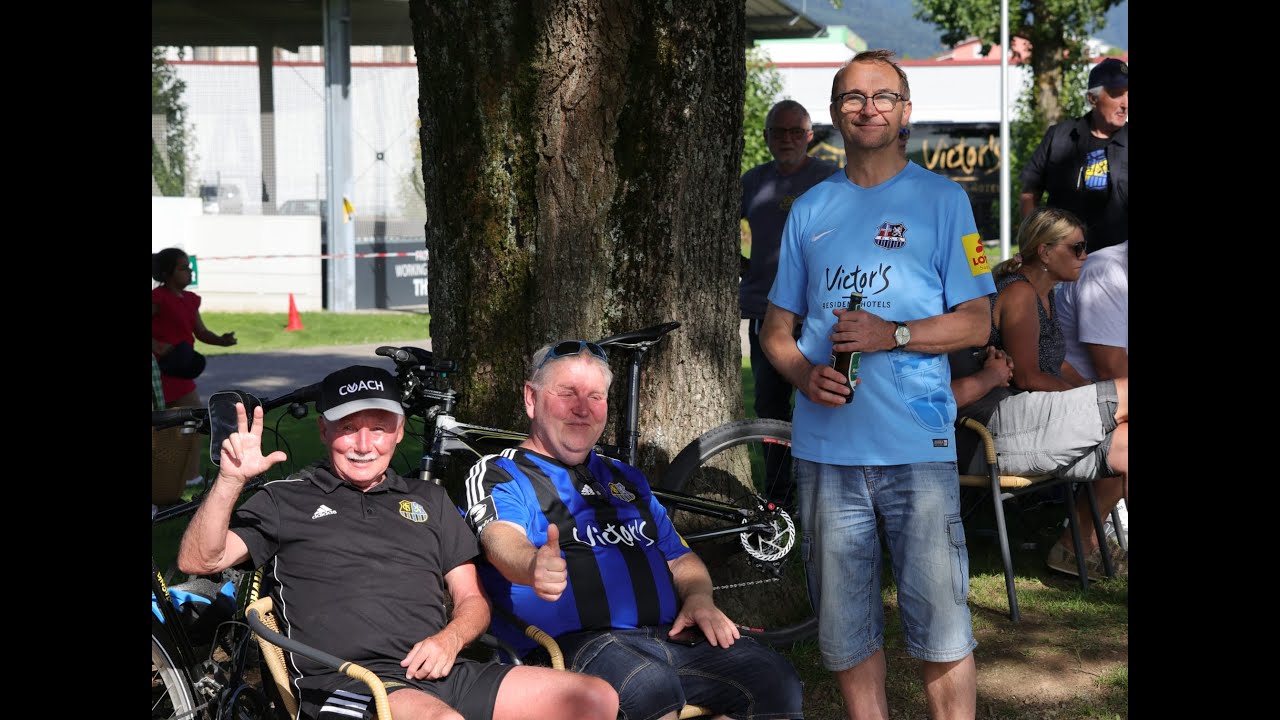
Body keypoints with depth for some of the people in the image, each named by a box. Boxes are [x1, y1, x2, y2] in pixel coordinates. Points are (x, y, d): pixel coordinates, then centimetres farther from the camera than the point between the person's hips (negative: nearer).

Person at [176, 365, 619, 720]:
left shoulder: (428, 501, 26)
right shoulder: (287, 500, 14)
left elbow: (472, 599, 23)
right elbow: (199, 560, 3)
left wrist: (450, 639, 0)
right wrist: (230, 481, -12)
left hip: (444, 673, 5)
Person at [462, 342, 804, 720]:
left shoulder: (626, 479, 29)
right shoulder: (498, 476, 8)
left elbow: (681, 558, 29)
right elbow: (502, 540, -14)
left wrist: (699, 597, 4)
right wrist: (534, 565, -39)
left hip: (672, 633, 6)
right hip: (578, 642, -5)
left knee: (775, 680, -20)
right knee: (649, 685, -38)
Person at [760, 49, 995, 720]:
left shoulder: (942, 199, 4)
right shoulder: (810, 209, 14)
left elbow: (975, 322, 1)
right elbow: (776, 325, 17)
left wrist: (893, 334, -15)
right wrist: (804, 373, -5)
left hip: (918, 445, -3)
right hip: (825, 444, 3)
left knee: (941, 626, -4)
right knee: (844, 630, 9)